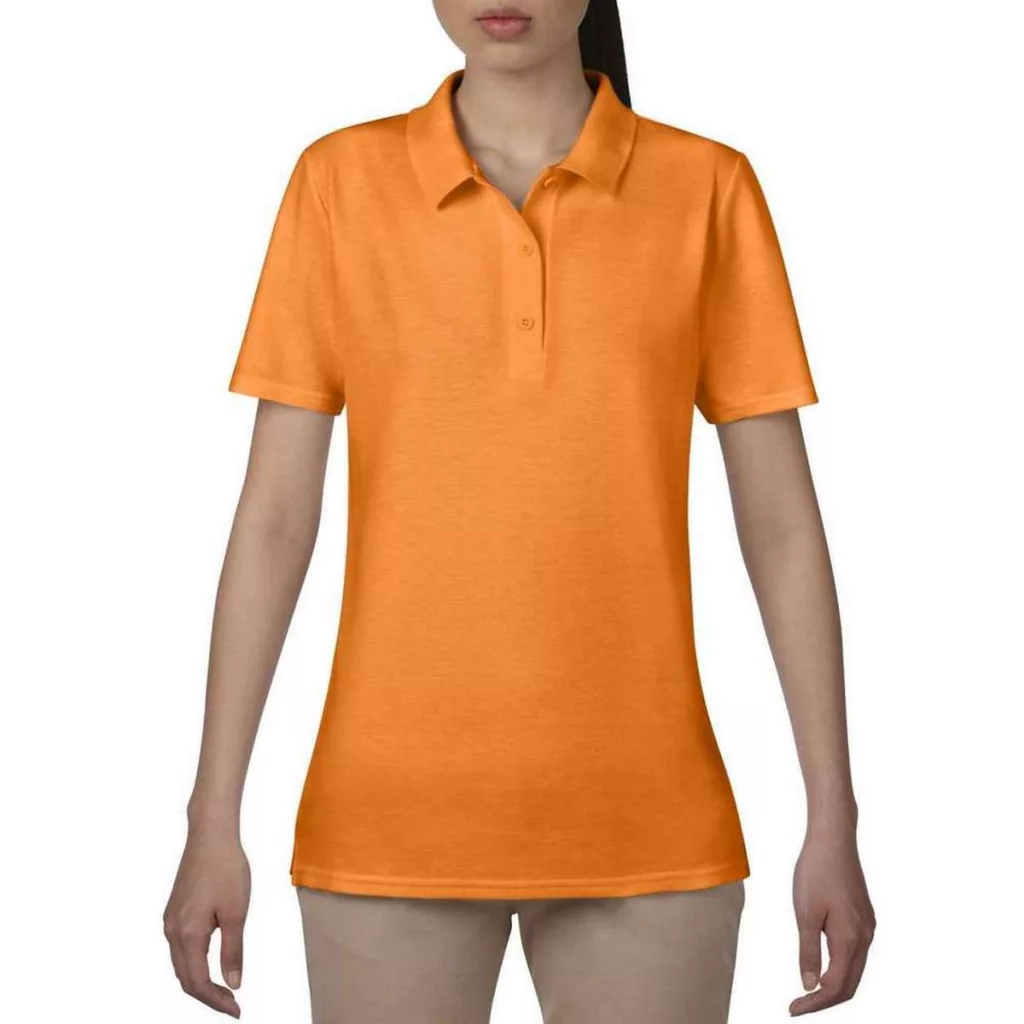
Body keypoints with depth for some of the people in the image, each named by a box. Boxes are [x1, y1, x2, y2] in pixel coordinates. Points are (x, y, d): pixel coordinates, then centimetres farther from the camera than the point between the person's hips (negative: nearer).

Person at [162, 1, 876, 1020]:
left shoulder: (708, 189, 0)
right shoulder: (340, 180, 1)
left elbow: (781, 519, 2)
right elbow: (273, 516, 1)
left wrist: (834, 823, 0)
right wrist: (213, 821, -2)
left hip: (643, 821, 0)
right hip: (390, 819, 0)